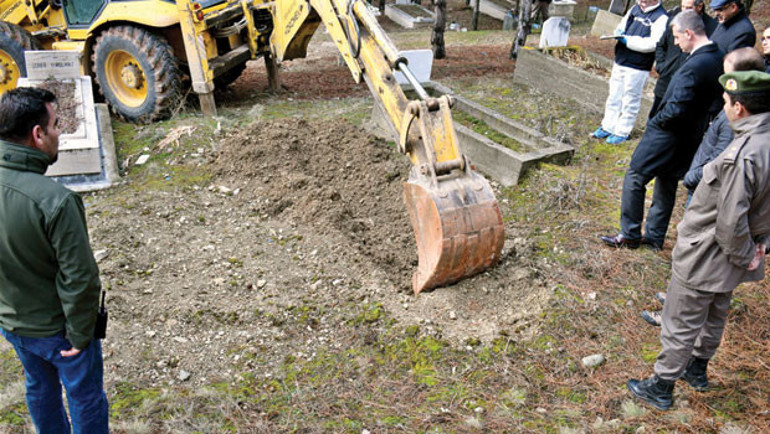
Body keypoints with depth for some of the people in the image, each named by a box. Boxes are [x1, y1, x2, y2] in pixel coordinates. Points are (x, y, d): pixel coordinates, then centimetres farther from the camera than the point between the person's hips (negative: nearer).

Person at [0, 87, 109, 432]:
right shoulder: (55, 200, -33)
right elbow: (79, 279, -27)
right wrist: (80, 335, -13)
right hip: (55, 326, -7)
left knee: (39, 387, 28)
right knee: (85, 398, 16)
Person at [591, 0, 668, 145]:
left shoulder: (661, 18, -13)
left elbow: (653, 43, -21)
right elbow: (621, 26, 19)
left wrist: (628, 40, -20)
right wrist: (619, 33, -5)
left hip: (637, 68, -7)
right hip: (620, 62, 7)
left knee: (630, 101, 3)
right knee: (614, 97, 15)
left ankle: (622, 132, 14)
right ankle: (608, 127, 27)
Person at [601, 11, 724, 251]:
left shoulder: (694, 66, -25)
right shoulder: (718, 59, 3)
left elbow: (676, 109, -27)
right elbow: (712, 102, 11)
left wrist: (656, 122, -9)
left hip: (668, 135, -9)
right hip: (690, 138, 9)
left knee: (634, 179, 2)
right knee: (667, 185, 18)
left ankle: (630, 235, 10)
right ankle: (654, 237, 29)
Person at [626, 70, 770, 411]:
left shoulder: (742, 156, -33)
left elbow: (730, 223, -29)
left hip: (706, 257, -9)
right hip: (730, 258, 9)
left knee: (681, 325, 9)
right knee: (714, 316, 28)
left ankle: (661, 388, 26)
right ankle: (698, 369, 50)